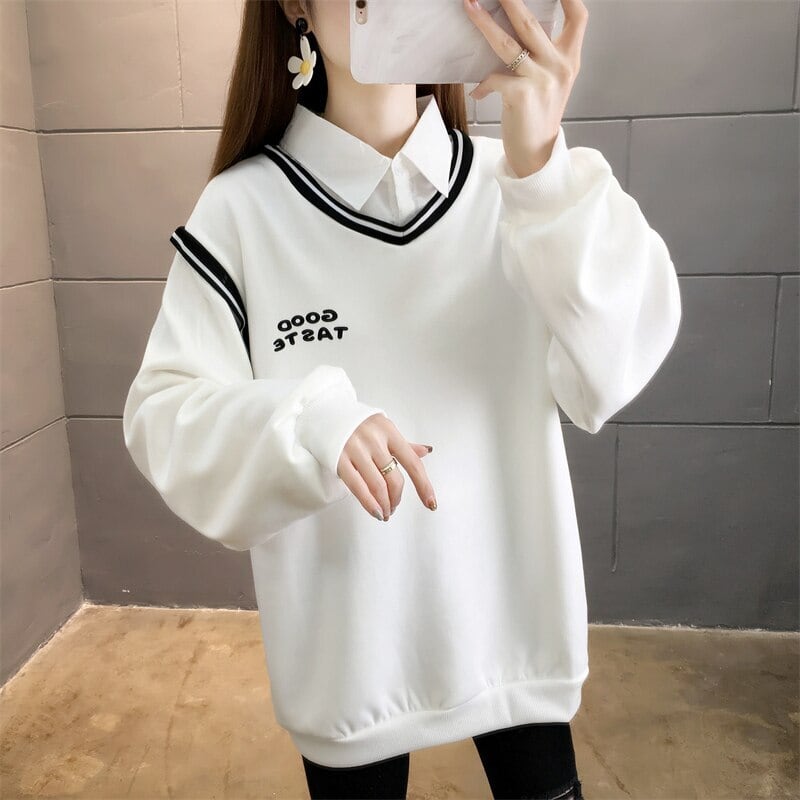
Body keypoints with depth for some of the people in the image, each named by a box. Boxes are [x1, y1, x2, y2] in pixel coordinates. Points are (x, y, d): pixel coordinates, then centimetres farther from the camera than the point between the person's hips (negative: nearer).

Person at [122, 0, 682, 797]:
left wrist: (545, 170, -30)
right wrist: (307, 422, -29)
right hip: (344, 633, -1)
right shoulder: (243, 206, -10)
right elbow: (165, 415, -10)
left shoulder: (509, 187, -6)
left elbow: (614, 369, -17)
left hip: (508, 606, 2)